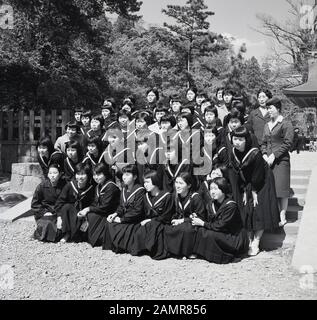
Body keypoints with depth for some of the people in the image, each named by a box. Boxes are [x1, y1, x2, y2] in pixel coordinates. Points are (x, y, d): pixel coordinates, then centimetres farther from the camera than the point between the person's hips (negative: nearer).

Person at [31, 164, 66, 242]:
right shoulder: (42, 186, -4)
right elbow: (34, 204, 2)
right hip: (44, 214, -1)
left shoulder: (64, 185, -3)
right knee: (47, 226, -29)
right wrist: (44, 212, -11)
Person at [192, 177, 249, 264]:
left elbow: (220, 226, -23)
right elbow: (210, 222, 1)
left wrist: (202, 223, -18)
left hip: (235, 238, -7)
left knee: (210, 235, -28)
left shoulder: (231, 205, -23)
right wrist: (197, 219, -17)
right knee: (201, 231, -12)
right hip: (222, 234, 7)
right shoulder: (211, 205, 1)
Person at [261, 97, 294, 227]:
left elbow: (287, 143, -11)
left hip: (281, 161, -6)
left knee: (281, 189, -3)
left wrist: (274, 156, -14)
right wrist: (264, 155, 0)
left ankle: (282, 216, 5)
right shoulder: (267, 125, 16)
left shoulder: (286, 124, -4)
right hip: (267, 161, 6)